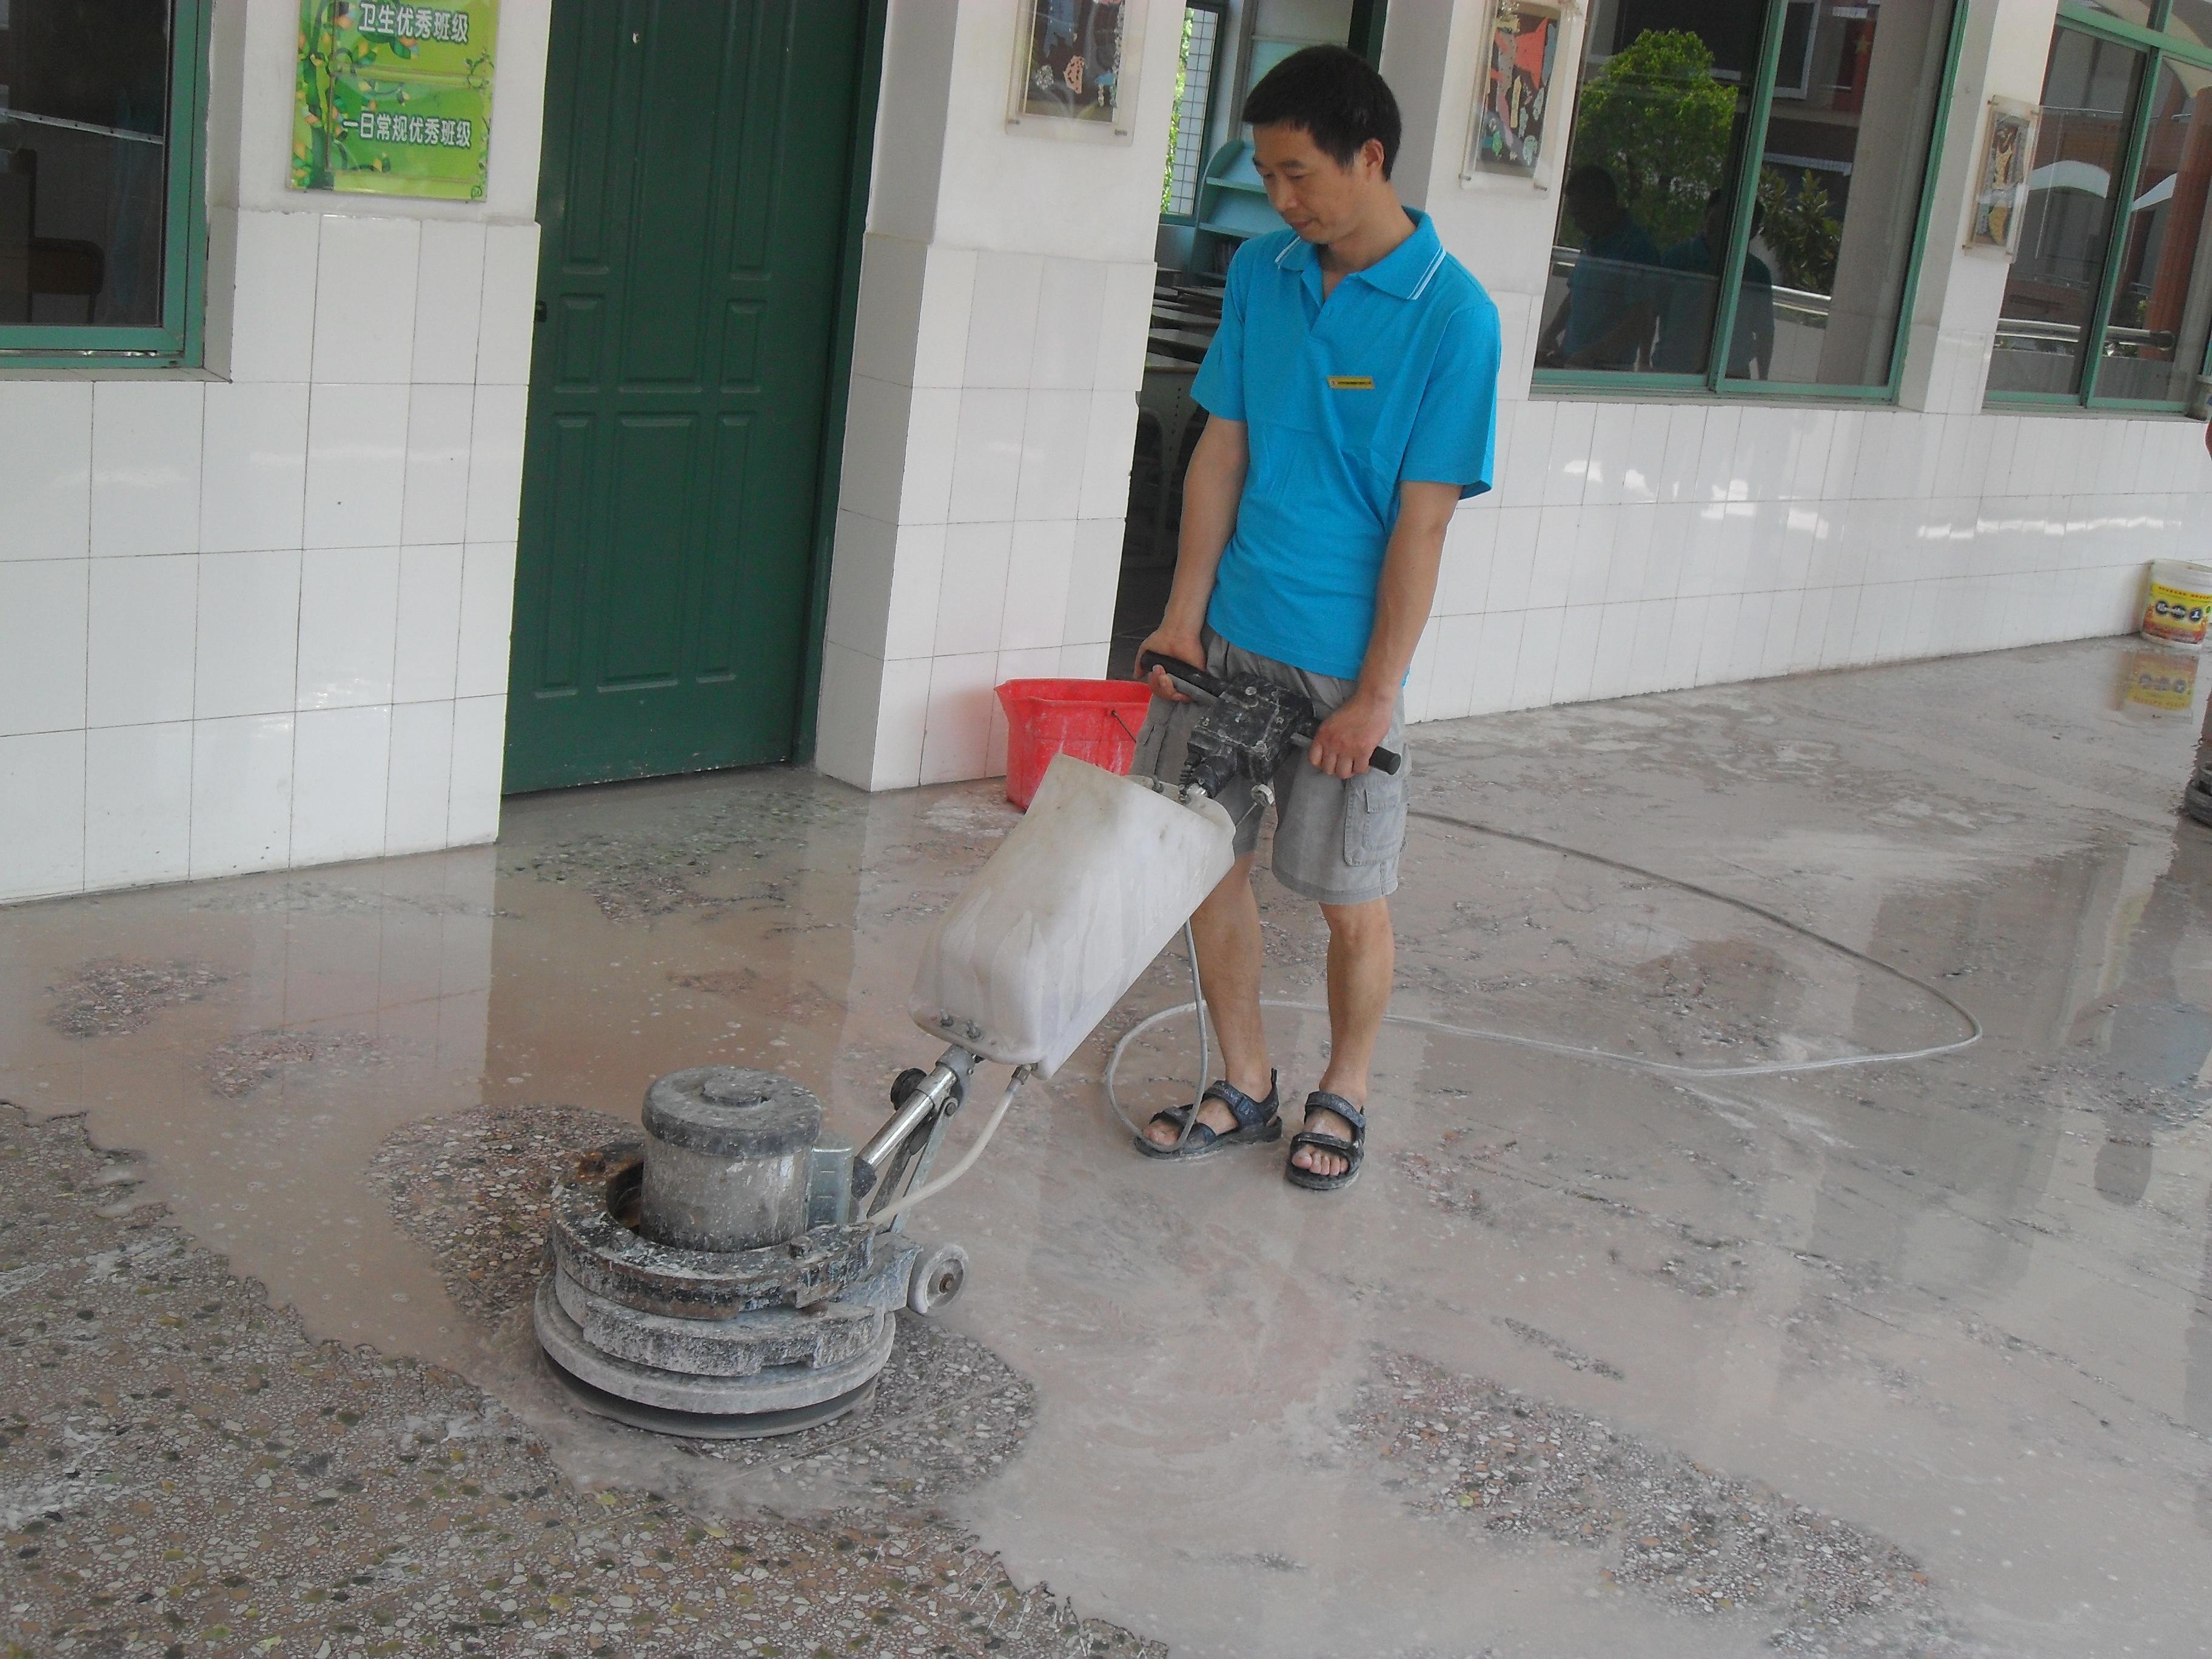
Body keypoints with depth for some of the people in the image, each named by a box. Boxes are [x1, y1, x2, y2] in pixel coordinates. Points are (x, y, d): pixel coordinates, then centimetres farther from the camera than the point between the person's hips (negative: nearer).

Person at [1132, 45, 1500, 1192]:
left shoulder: (1452, 316, -13)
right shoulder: (1261, 273, 3)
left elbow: (1420, 523, -14)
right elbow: (1221, 454, 5)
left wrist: (1375, 694, -15)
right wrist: (1183, 616, -1)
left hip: (1342, 660, -5)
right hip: (1227, 635, 5)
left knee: (1350, 899, 6)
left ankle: (1343, 1094, 28)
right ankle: (1244, 1087, 27)